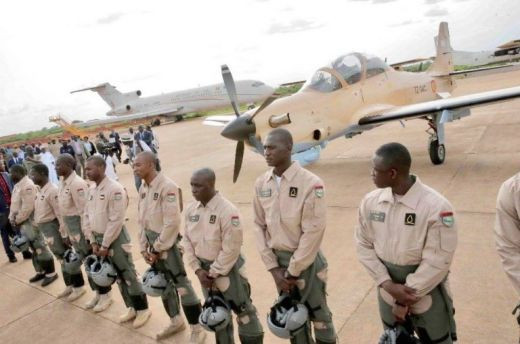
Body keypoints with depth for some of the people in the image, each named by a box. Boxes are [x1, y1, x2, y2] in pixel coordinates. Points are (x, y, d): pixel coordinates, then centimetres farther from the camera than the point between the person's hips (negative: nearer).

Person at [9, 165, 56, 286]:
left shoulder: (27, 186, -19)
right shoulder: (17, 185, 11)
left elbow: (27, 208, -23)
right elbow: (14, 204, 18)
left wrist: (17, 220, -13)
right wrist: (12, 218, 7)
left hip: (30, 222, -9)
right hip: (22, 223, 9)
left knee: (40, 248, -2)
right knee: (34, 249, 16)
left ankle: (51, 273, 7)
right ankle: (41, 271, 27)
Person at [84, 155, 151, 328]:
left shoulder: (114, 188, -18)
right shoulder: (91, 190, 7)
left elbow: (116, 220, -20)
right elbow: (87, 216, 11)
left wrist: (105, 245, -17)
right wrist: (93, 241, 4)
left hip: (116, 238, -7)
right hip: (99, 238, 8)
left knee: (128, 275, 0)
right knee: (117, 275, 15)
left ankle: (143, 309, 15)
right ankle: (131, 308, 29)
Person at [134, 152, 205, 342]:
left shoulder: (168, 187, -20)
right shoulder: (143, 188, 6)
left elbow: (172, 223, -22)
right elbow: (141, 219, 12)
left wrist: (157, 248, -15)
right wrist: (144, 247, 7)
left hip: (168, 243, -8)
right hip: (152, 242, 8)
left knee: (181, 284, -2)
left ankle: (197, 329, 14)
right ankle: (176, 321, 38)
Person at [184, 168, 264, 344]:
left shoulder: (227, 210, -23)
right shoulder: (191, 209, -3)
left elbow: (231, 249, -21)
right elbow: (187, 240, 3)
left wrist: (214, 273, -15)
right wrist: (197, 269, -5)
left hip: (228, 269, -6)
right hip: (205, 269, 6)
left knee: (244, 314, 6)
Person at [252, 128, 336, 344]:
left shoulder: (310, 183, -18)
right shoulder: (261, 184, -3)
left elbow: (313, 232, -18)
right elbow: (259, 226, 2)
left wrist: (292, 271, -13)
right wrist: (273, 268, -2)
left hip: (306, 261, -4)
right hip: (278, 259, 5)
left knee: (318, 314, 11)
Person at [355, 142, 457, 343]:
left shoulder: (436, 207, -23)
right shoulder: (370, 202, -9)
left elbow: (437, 262, -20)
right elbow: (364, 246, -3)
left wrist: (405, 298, -15)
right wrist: (388, 284, -13)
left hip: (426, 292, -4)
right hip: (388, 291, 4)